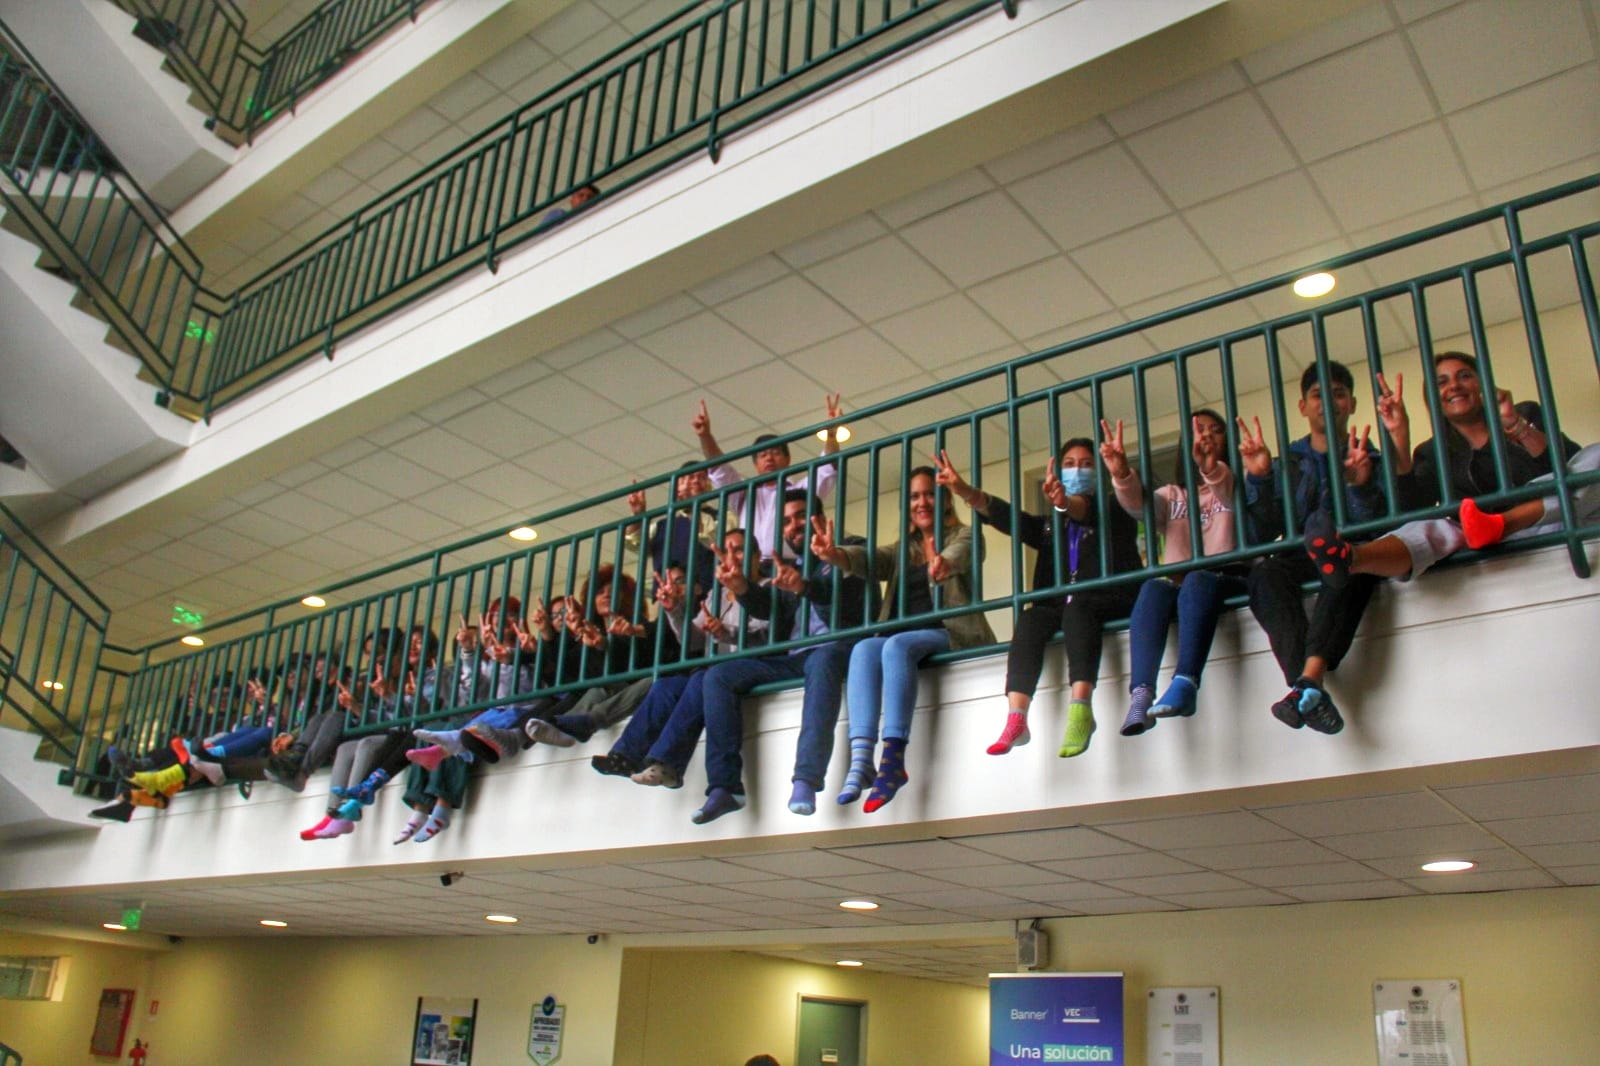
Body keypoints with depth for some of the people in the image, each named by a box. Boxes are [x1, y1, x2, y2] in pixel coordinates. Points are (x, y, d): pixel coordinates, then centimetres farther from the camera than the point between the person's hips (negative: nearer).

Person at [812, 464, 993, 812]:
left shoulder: (963, 535, 11)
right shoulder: (902, 549, 24)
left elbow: (960, 552, -15)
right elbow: (868, 560, 3)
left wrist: (946, 563, -42)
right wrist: (833, 554, -21)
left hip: (952, 636, -4)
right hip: (904, 636, 4)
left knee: (897, 646, -33)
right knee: (864, 648, -28)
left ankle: (893, 758, -41)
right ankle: (860, 759, -40)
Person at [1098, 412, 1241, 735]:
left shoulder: (1231, 483, 18)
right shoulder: (1171, 495, 25)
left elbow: (1232, 493, -9)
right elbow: (1137, 506, 1)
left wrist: (1211, 469, -34)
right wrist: (1122, 475, -23)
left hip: (1222, 580, -2)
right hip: (1176, 582, 2)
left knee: (1198, 581, -36)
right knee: (1153, 588, -32)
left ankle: (1186, 683, -52)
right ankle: (1141, 694, -49)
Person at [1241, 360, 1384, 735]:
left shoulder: (1370, 456, 15)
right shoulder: (1287, 462, 19)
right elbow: (1264, 532, 6)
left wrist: (1362, 486, -20)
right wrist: (1259, 479, -9)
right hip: (1301, 560, 2)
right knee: (1264, 573, -33)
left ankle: (1310, 678, -54)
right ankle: (1311, 689, -51)